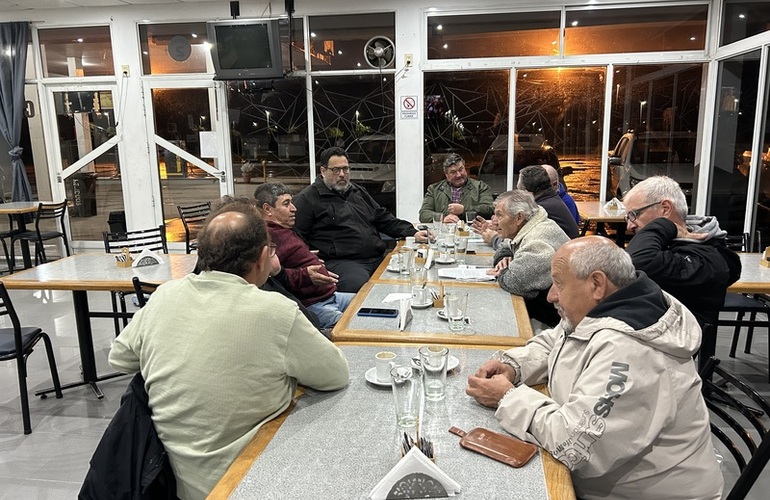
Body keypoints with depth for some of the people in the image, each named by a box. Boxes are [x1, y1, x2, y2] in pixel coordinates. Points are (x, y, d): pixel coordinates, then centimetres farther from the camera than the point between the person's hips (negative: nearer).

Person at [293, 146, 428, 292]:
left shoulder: (358, 192, 27)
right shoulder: (307, 199, 5)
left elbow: (383, 218, 30)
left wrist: (412, 233, 17)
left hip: (378, 258, 7)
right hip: (340, 262, -6)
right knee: (360, 285, -38)